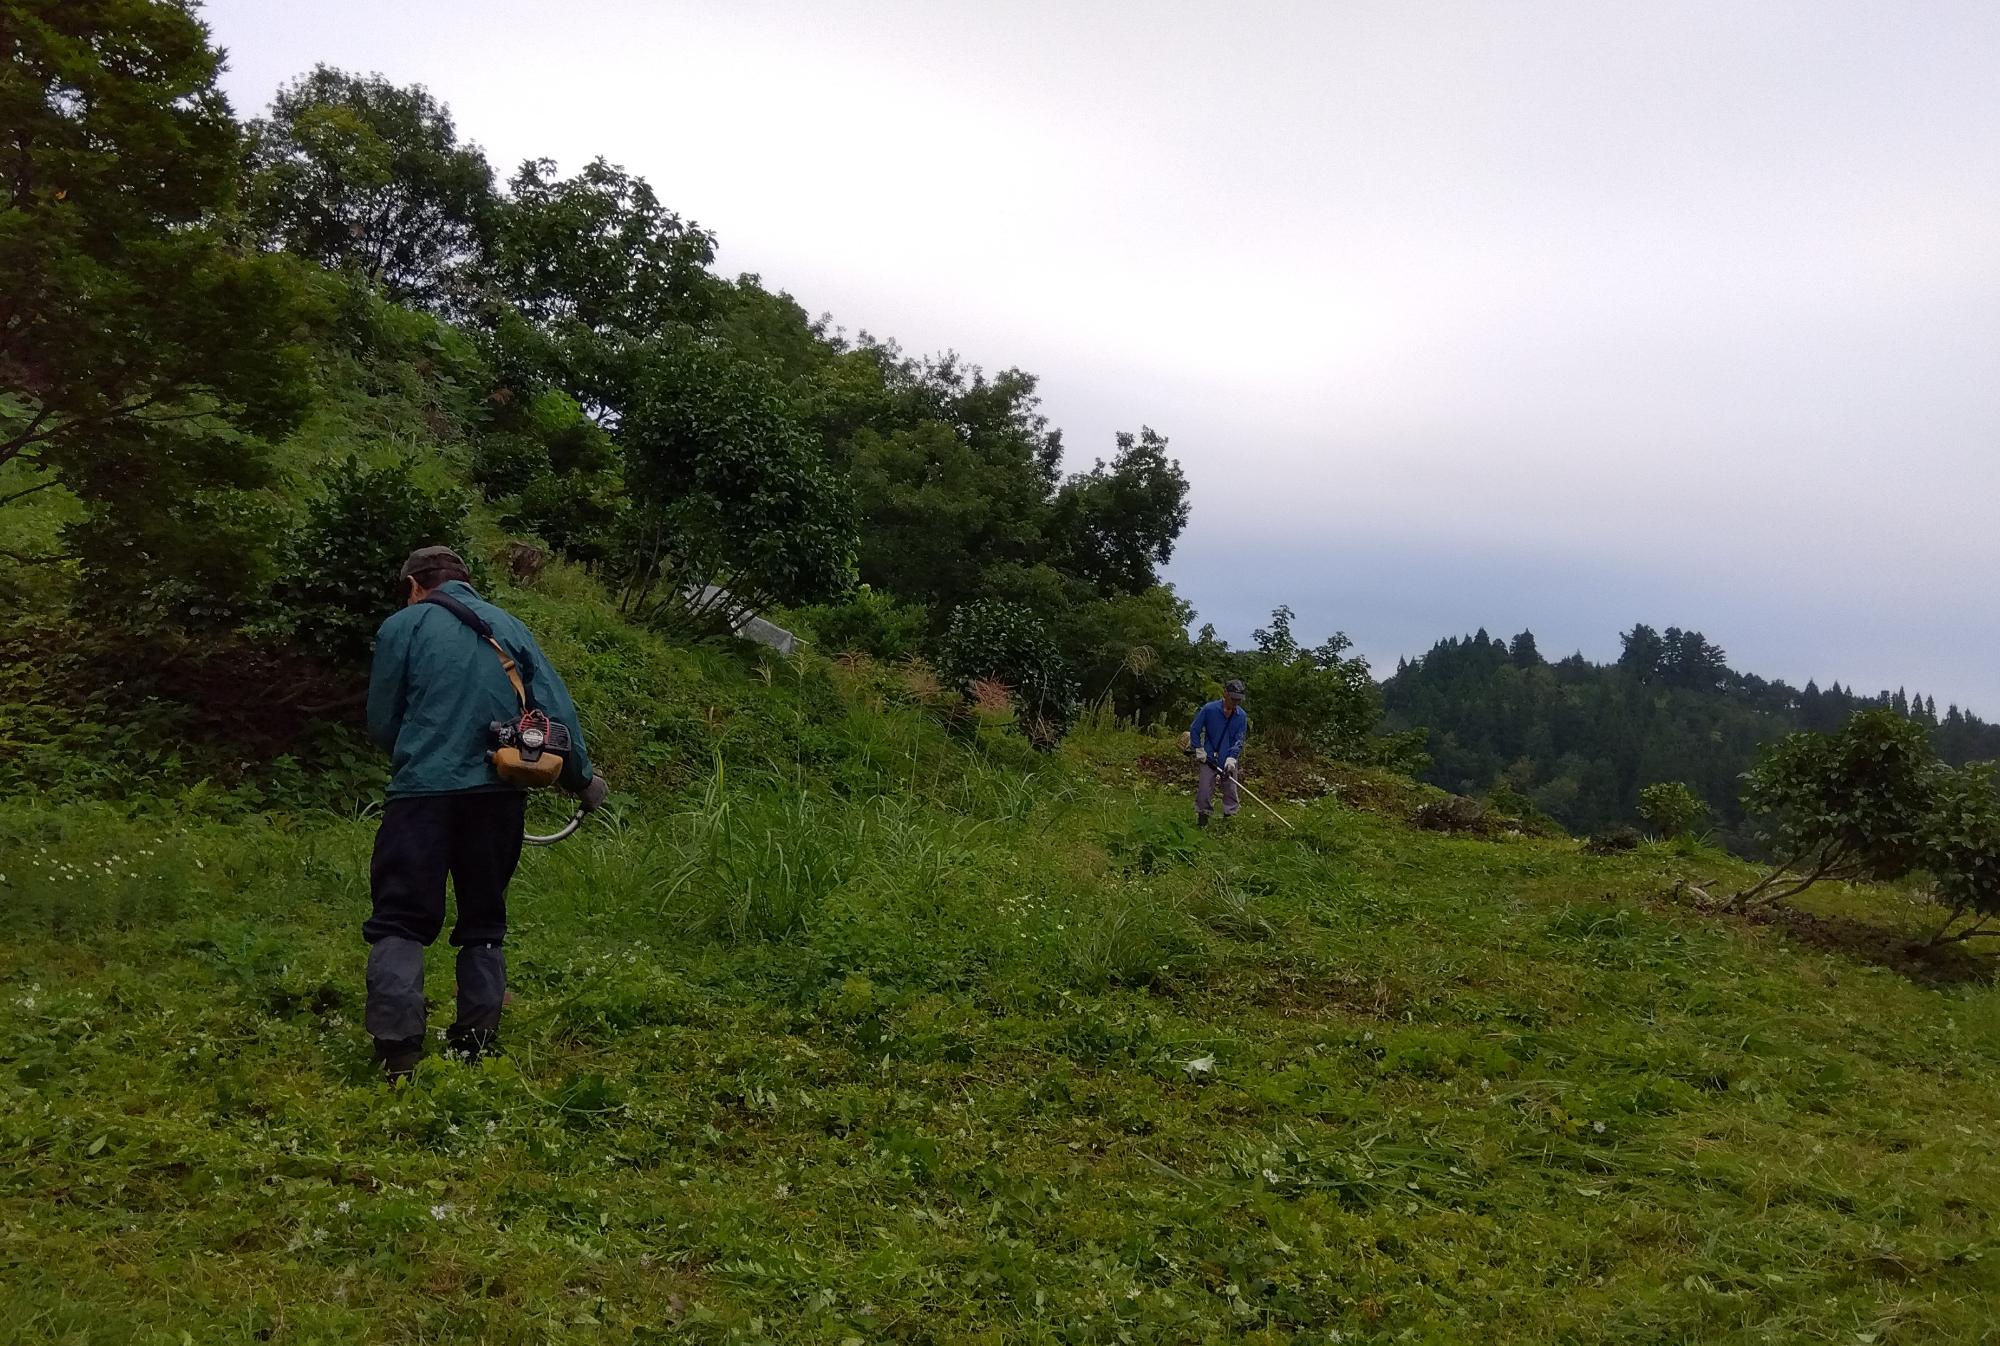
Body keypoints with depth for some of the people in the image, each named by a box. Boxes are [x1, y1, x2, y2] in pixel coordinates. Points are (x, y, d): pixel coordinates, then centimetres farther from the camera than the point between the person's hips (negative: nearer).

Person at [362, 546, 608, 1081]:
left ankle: (397, 1051, -10)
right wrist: (582, 777, 18)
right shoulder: (509, 626, 12)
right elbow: (557, 708, 8)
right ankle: (478, 1042, 16)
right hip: (500, 795, 4)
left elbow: (381, 723, 5)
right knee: (484, 920, 16)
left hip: (423, 792, -4)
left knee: (399, 921, 1)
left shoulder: (402, 625, 2)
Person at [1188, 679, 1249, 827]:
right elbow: (1194, 730, -2)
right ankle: (1202, 816, 14)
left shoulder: (1242, 716, -6)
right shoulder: (1209, 709, -12)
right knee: (1204, 789, -1)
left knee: (1230, 791, 7)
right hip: (1209, 759, -2)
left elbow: (1239, 740, -5)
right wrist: (1199, 750, -5)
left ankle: (1230, 817, 19)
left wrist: (1232, 758, -16)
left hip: (1230, 761, 2)